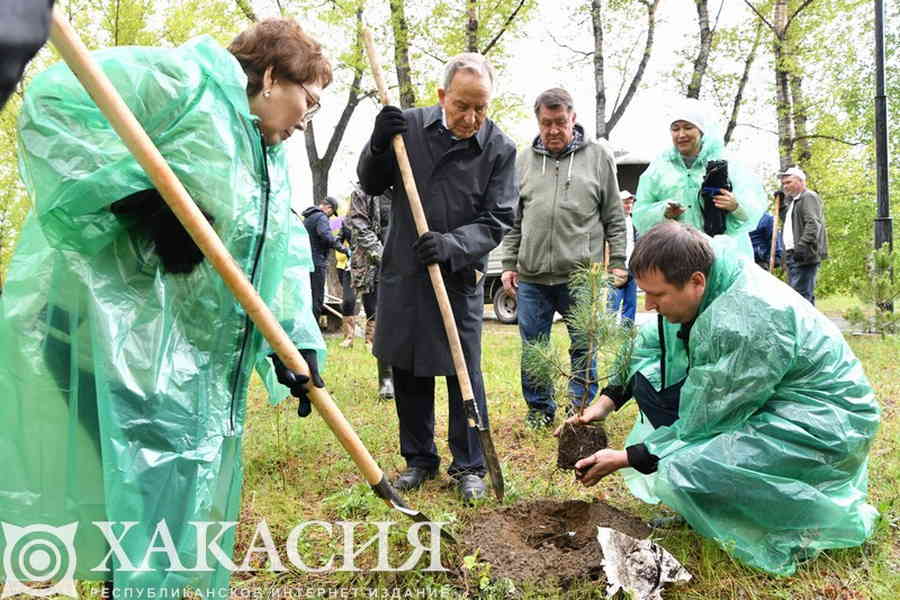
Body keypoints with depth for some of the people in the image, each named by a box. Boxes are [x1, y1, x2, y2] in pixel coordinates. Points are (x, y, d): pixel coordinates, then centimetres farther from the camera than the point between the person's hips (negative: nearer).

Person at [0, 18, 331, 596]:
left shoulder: (273, 159, 18)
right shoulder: (187, 77, -10)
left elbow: (285, 254, 15)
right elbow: (53, 102, -17)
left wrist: (295, 340, 4)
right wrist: (142, 198, -25)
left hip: (194, 339, 9)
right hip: (110, 314, -9)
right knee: (152, 482, -8)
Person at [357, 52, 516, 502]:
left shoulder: (500, 149, -6)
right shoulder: (409, 125, -2)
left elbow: (496, 222, -7)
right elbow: (370, 185, 7)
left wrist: (451, 244, -25)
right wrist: (378, 146, -13)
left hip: (460, 277, -2)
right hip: (403, 271, 2)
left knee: (464, 374, 2)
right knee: (408, 372, 10)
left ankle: (469, 466, 17)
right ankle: (419, 458, 26)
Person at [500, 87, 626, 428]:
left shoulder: (598, 157, 5)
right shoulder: (524, 161, 10)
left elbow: (614, 218, 6)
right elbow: (512, 220, 13)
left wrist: (618, 262, 1)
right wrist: (509, 265, 8)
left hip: (581, 275, -2)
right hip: (531, 275, 2)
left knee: (584, 347, 7)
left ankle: (582, 410, 21)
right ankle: (539, 409, 25)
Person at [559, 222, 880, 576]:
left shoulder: (742, 324, -32)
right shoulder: (707, 284, -7)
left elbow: (700, 424, -24)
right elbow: (648, 344, 8)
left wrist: (626, 459, -16)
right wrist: (607, 401, 0)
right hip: (766, 398, 9)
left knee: (683, 475, -28)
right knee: (649, 378, 1)